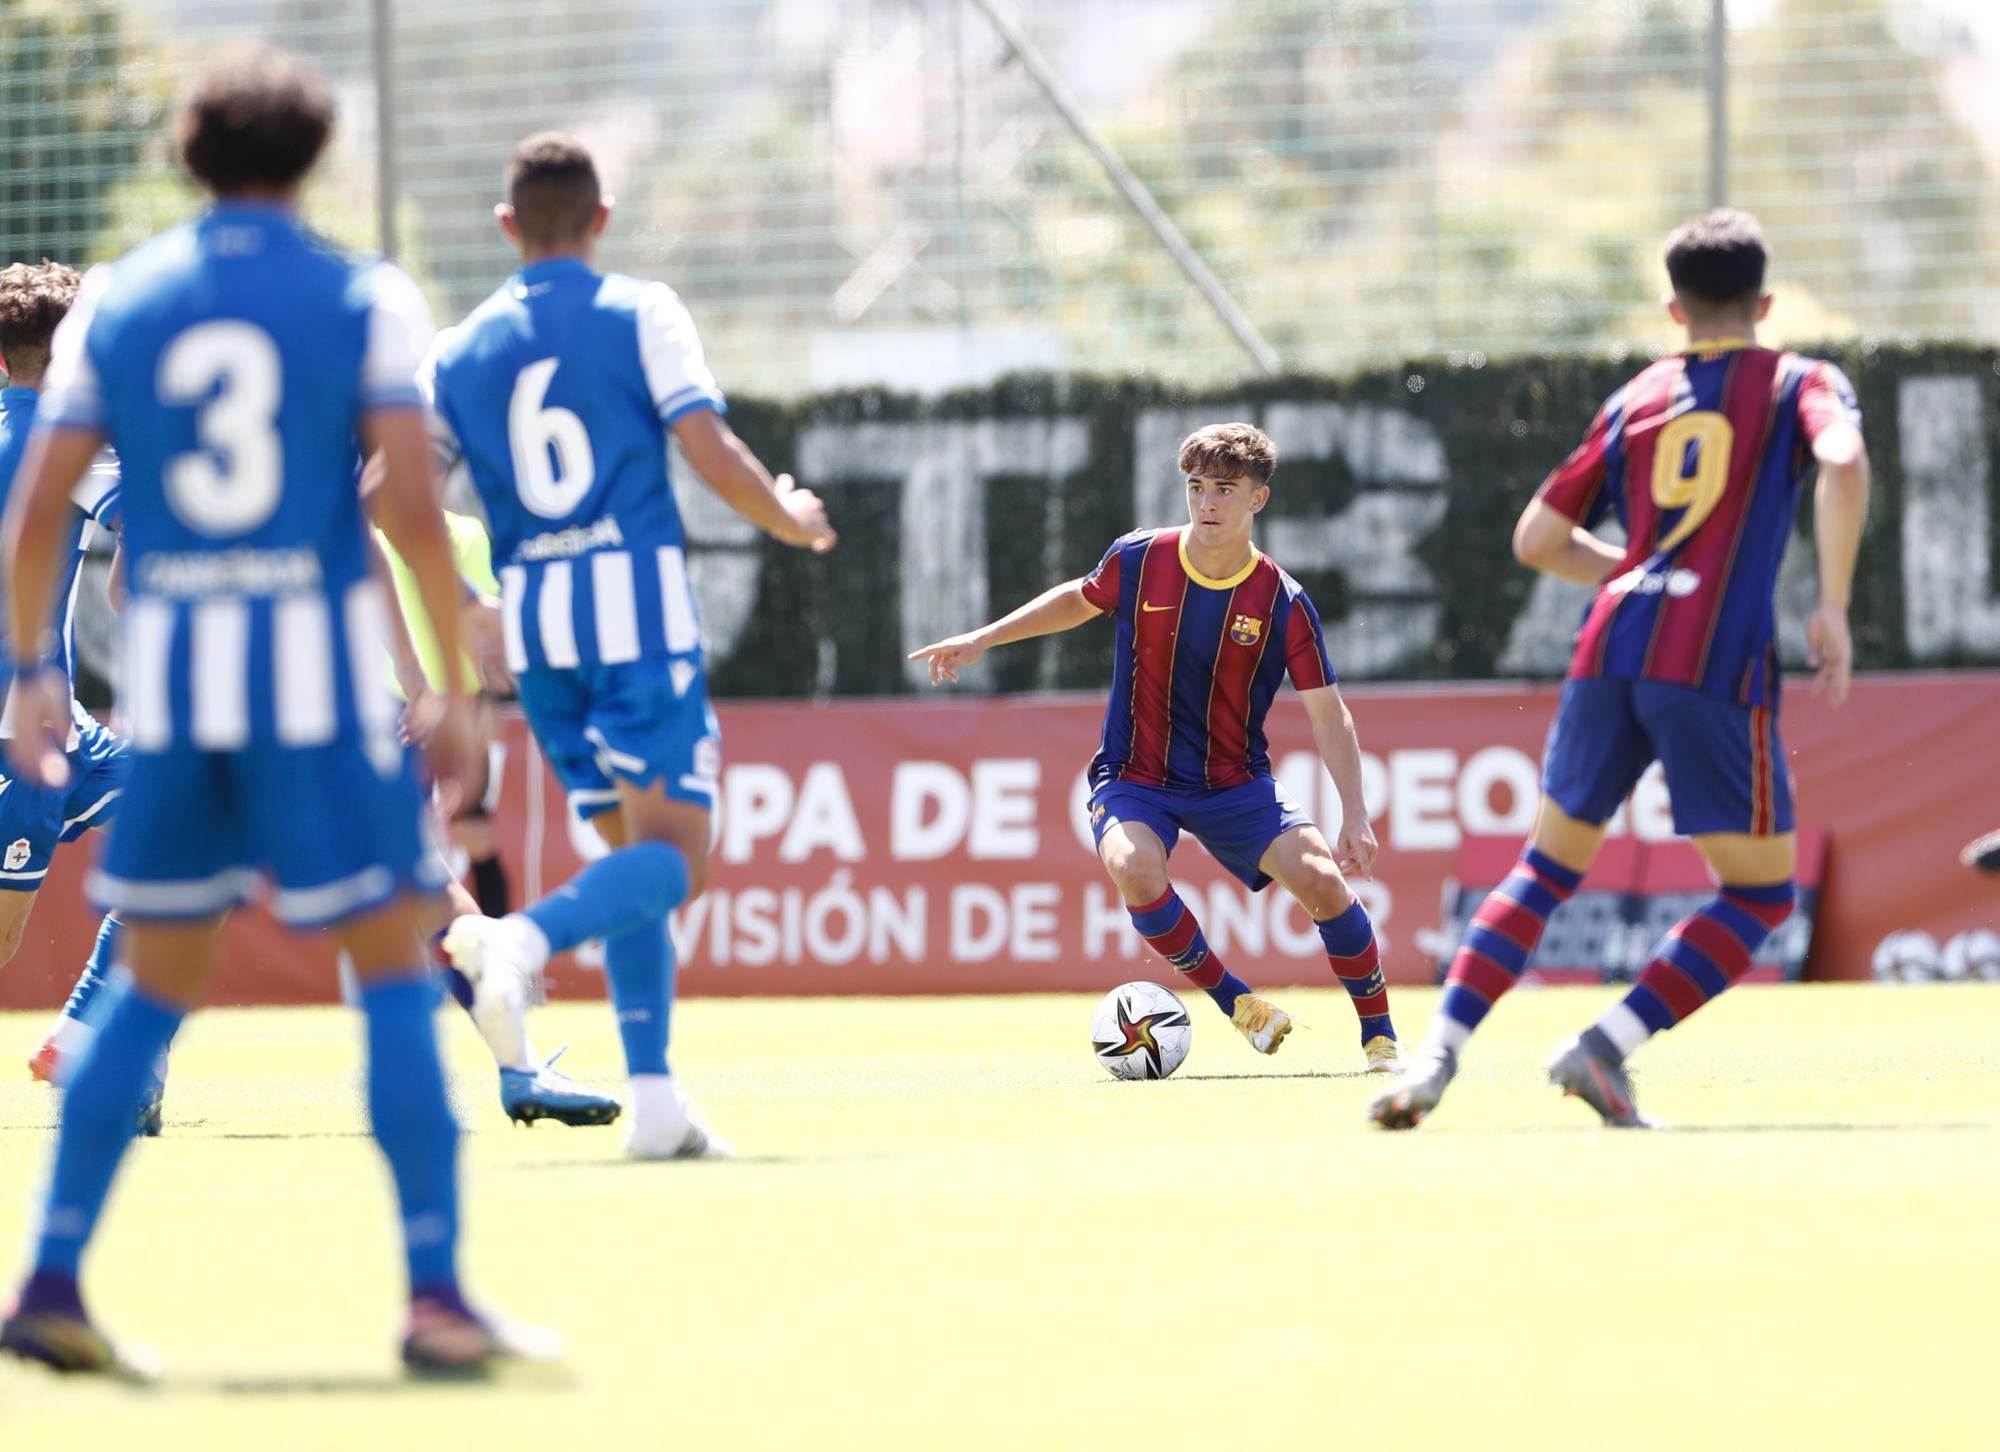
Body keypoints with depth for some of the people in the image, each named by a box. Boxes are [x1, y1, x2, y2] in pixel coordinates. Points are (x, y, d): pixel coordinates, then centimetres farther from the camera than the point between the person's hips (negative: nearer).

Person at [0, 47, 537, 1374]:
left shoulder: (113, 304, 8)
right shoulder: (363, 299, 0)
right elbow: (411, 507, -9)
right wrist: (460, 687, -2)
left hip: (167, 679, 3)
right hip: (322, 669, -3)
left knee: (152, 990, 14)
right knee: (396, 977, 2)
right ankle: (436, 1291, -6)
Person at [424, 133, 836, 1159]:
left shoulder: (460, 350, 11)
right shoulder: (641, 313, 0)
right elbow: (711, 456, -9)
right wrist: (792, 521, 9)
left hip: (532, 617, 5)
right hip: (638, 593, -5)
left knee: (632, 849, 14)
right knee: (672, 854, -6)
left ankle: (654, 1099, 5)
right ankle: (527, 937, -36)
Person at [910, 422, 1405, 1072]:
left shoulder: (1282, 602, -12)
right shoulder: (1138, 560, -10)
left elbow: (1328, 714, -8)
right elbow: (1080, 600, 13)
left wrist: (1355, 815, -16)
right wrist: (982, 639, 10)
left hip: (1235, 784, 0)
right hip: (1135, 779, 0)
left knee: (1321, 878, -21)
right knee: (1136, 868, -33)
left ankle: (1380, 1036, 0)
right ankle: (1236, 1003, -12)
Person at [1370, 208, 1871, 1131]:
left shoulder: (1638, 399, 20)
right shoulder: (1800, 384, 10)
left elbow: (1537, 540, 21)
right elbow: (1842, 464, -14)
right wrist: (1832, 609, -9)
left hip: (1611, 648, 4)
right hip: (1718, 663, -4)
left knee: (1548, 870, 16)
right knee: (1760, 894, 9)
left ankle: (1434, 1059, 1)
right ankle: (1606, 1047, -7)